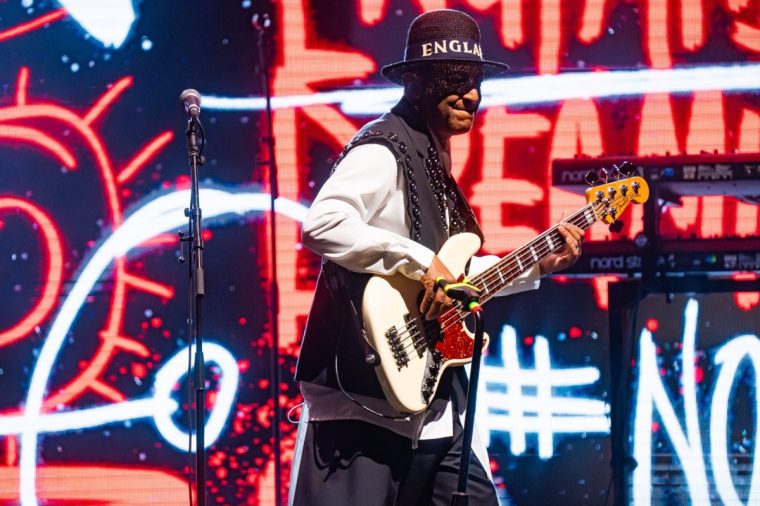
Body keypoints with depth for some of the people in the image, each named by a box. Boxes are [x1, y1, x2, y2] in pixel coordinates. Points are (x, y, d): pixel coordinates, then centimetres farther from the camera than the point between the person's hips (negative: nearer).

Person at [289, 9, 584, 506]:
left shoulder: (432, 161, 18)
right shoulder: (383, 150, -11)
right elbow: (322, 225, -28)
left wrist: (537, 266, 17)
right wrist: (420, 261, -26)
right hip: (369, 391, -10)